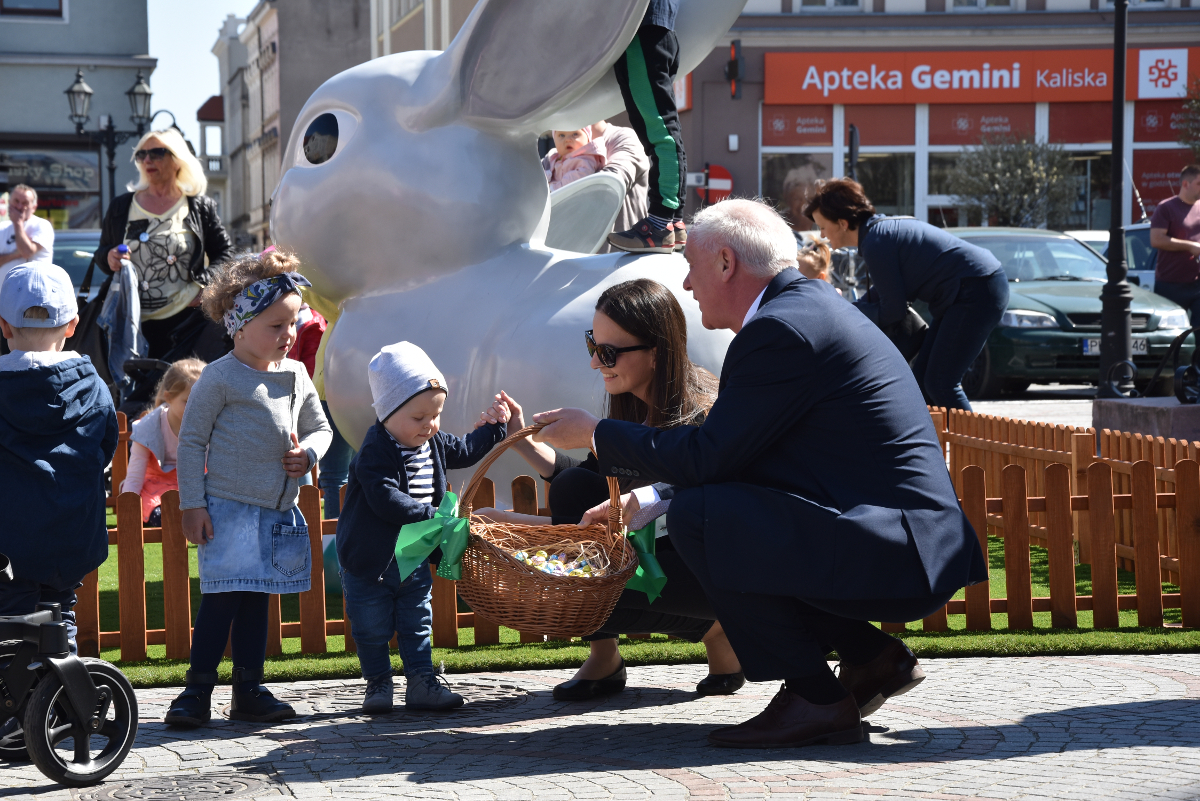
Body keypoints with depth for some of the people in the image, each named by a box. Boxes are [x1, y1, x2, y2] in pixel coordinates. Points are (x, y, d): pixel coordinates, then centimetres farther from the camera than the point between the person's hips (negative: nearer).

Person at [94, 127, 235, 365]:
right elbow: (102, 251, 21)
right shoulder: (120, 207, 14)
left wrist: (203, 283, -5)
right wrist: (108, 258, -3)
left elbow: (225, 252, 10)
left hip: (188, 319, -2)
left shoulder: (200, 207, 7)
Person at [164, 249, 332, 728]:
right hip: (229, 507, -6)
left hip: (280, 510, 6)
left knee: (257, 599, 11)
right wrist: (192, 505, -9)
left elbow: (319, 427, 22)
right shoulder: (220, 377, -9)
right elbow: (191, 441, -6)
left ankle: (248, 692, 17)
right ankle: (197, 691, -2)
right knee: (223, 597, -10)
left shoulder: (296, 375, 9)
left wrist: (308, 453, -1)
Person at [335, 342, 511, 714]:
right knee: (372, 630, 6)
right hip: (369, 561, -7)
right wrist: (430, 514, -35)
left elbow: (464, 450, 22)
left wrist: (496, 427, 18)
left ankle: (421, 683, 17)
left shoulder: (434, 443, 2)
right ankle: (378, 684, 19)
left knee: (417, 624, 11)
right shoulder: (375, 453, -24)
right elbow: (386, 500, -34)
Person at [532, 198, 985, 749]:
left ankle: (816, 698, -8)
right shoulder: (807, 303, 16)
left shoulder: (782, 329, -16)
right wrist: (642, 499, 20)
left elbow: (705, 457, -16)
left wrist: (594, 433, -3)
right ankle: (872, 656, 16)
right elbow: (730, 453, 21)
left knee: (696, 516, -18)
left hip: (895, 556, -11)